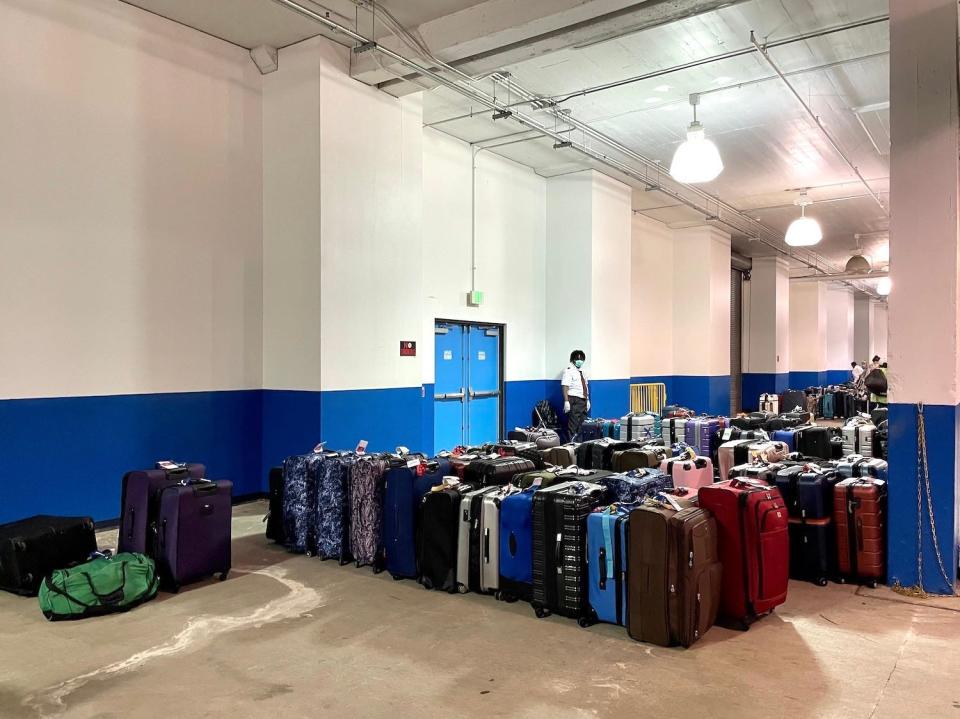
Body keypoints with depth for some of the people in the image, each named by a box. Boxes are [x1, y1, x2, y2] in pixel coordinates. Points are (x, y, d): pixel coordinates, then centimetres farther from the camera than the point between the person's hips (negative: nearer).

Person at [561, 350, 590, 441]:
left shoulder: (582, 371, 14)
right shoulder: (569, 371, -10)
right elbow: (565, 386, -17)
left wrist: (587, 400, 15)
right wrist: (566, 401, -24)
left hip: (583, 401, 8)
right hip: (574, 401, -8)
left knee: (581, 424, 12)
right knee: (573, 424, -8)